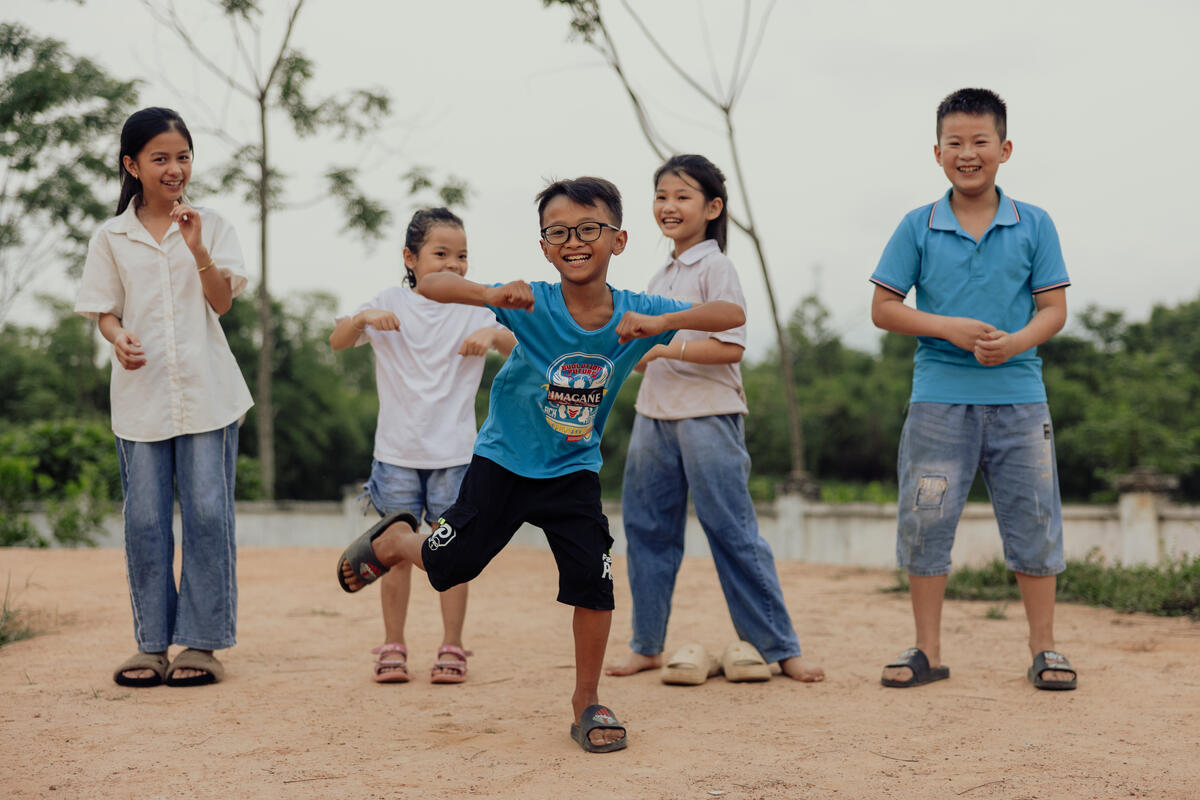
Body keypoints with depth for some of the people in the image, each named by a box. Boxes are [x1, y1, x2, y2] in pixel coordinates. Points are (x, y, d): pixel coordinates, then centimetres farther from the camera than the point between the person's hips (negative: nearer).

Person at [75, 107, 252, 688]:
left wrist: (197, 249, -18)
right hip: (140, 393, 1)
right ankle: (152, 644, 11)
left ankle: (203, 643, 4)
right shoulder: (112, 237, 7)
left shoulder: (210, 225, 5)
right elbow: (105, 309, 8)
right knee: (145, 520, 2)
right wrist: (119, 339, -13)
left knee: (208, 513, -3)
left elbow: (223, 301, -3)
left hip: (206, 393, -1)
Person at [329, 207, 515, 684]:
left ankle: (451, 648, 11)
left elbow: (520, 352, -4)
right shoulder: (390, 305, 2)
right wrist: (363, 317, -24)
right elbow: (336, 342, -4)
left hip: (454, 453, 0)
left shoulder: (472, 309, 2)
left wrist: (493, 334, -25)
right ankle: (393, 647, 14)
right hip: (397, 451, 0)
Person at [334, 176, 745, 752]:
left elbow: (733, 315, -22)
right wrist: (491, 295, -49)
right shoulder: (533, 304, -22)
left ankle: (586, 702, 9)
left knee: (593, 580, -11)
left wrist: (662, 322, -39)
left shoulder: (635, 312, -16)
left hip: (573, 472, 1)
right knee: (447, 564, 6)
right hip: (503, 461, -1)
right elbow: (431, 286, -29)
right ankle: (394, 538, 43)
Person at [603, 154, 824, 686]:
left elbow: (730, 346, -17)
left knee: (732, 533, -6)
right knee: (646, 528, 9)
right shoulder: (660, 277, 16)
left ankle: (780, 648, 2)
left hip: (708, 416, -8)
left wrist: (662, 347, -20)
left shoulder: (715, 268, -7)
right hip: (655, 416, 8)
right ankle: (646, 646, 20)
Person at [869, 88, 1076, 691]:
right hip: (939, 397, 0)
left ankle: (1044, 648, 16)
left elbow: (1053, 308, 3)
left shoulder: (1034, 225, 5)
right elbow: (884, 308, 3)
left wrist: (1015, 342, -17)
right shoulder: (918, 227, 4)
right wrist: (949, 329, -12)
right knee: (925, 521, 1)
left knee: (1033, 521, 4)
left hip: (1018, 396, 0)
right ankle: (927, 651, 13)